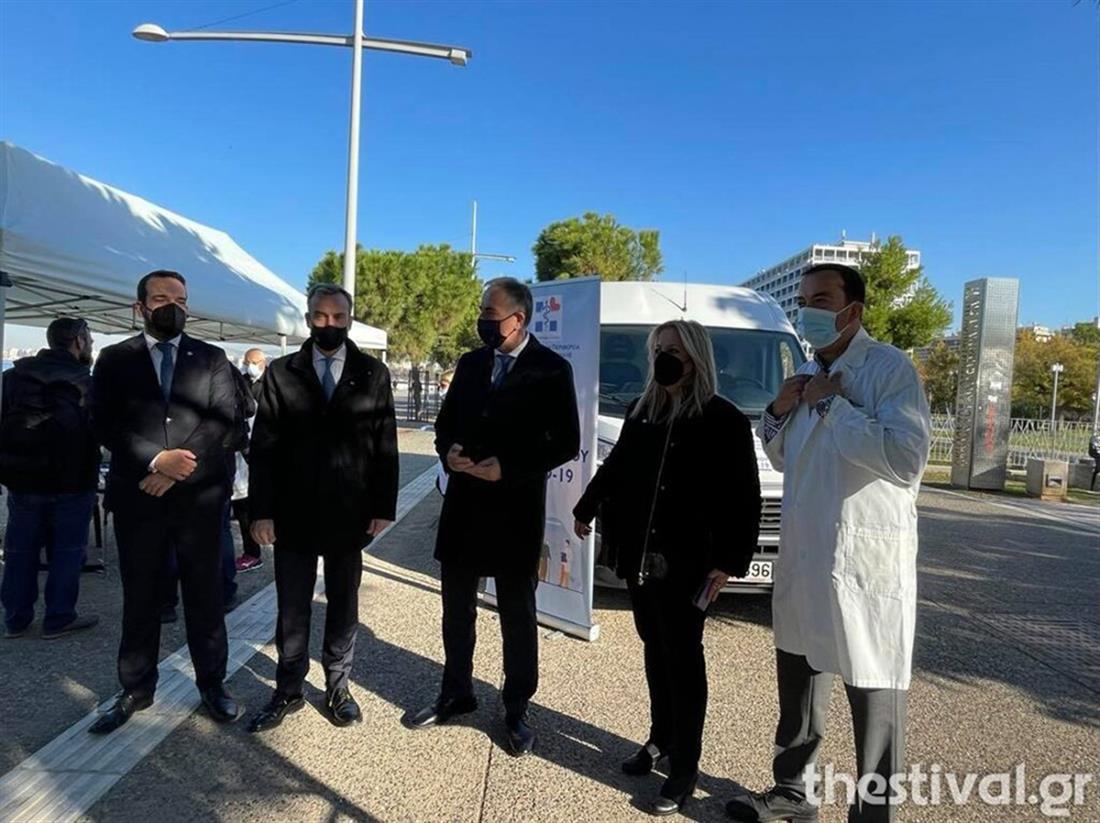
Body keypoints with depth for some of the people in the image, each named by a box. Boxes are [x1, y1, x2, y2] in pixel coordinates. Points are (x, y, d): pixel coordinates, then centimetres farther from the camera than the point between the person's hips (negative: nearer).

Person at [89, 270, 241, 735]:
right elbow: (104, 423, -4)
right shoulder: (115, 359, 7)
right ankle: (136, 689, 26)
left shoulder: (211, 359, 6)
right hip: (137, 496, 1)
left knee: (204, 593, 8)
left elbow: (223, 420, -4)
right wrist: (156, 460, -16)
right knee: (140, 596, 11)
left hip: (200, 495, 0)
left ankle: (212, 684, 21)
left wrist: (180, 465, -14)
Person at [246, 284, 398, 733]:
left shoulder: (373, 374, 1)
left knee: (343, 604, 13)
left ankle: (338, 687, 28)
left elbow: (386, 446, 0)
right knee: (292, 606, 11)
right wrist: (261, 510, -5)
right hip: (293, 513, 0)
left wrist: (383, 507, -4)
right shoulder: (281, 373, 2)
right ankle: (289, 690, 27)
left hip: (350, 514, 0)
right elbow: (263, 446, 0)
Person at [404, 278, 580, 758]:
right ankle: (455, 694, 36)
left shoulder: (551, 369, -7)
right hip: (463, 503, 5)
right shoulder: (470, 364, 8)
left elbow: (566, 443, -10)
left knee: (517, 615, 10)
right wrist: (449, 451, -8)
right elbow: (446, 423, 14)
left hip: (515, 508, -5)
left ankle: (516, 710, 26)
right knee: (456, 608, 16)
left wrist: (507, 468, -18)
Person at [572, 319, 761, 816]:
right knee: (655, 650, 16)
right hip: (641, 556, 5)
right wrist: (587, 509, 30)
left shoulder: (723, 419, -9)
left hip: (686, 562, -5)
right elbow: (615, 466, 22)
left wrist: (729, 561, -16)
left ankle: (684, 768, 17)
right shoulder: (641, 412, 8)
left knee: (683, 658, 4)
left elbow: (744, 497, -11)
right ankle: (660, 739, 33)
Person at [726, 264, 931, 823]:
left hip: (866, 558, -8)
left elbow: (907, 459, -26)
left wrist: (832, 404, -19)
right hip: (803, 555, 8)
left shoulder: (890, 368, -11)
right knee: (797, 680, 20)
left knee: (872, 696, 4)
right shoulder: (807, 376, 13)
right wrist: (778, 414, 1)